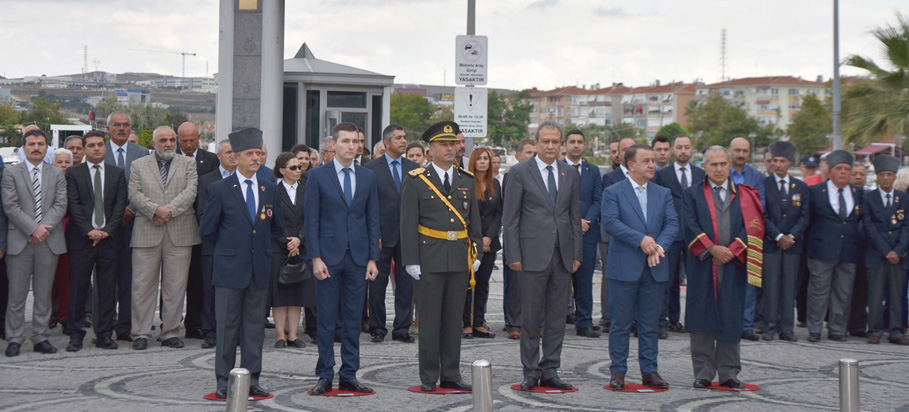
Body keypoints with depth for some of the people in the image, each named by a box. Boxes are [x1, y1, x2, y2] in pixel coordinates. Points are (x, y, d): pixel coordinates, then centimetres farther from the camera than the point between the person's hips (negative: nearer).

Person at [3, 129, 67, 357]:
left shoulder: (57, 174, 11)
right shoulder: (11, 173, 4)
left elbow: (60, 205, 2)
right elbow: (10, 207, -4)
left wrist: (44, 228, -12)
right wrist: (33, 229, -14)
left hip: (49, 242, 2)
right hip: (20, 241, -2)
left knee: (43, 294, 7)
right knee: (17, 294, 1)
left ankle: (40, 338, 13)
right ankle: (14, 339, 8)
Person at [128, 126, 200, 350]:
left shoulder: (188, 164, 13)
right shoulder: (139, 165, 14)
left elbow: (191, 191, -1)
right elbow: (134, 194, 2)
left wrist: (170, 210, -13)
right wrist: (155, 210, -13)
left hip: (180, 233, 0)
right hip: (147, 233, 0)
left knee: (176, 285, 2)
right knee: (143, 284, -1)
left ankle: (171, 333, 10)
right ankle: (141, 333, 6)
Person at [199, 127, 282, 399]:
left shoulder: (270, 190, 8)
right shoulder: (220, 189, -3)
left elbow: (277, 229, 19)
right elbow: (206, 230, 2)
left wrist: (259, 247, 12)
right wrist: (230, 247, 7)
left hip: (260, 269, 3)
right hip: (230, 268, -3)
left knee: (255, 325, 8)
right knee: (226, 326, 1)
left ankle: (252, 379, 15)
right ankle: (224, 381, 9)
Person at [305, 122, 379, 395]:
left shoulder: (368, 176, 9)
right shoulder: (318, 176, 0)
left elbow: (372, 219, 9)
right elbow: (311, 219, -2)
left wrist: (373, 258, 3)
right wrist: (315, 258, -10)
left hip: (358, 258, 3)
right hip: (328, 257, -3)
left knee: (354, 320, 6)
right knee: (326, 319, 2)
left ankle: (349, 376, 13)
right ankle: (325, 376, 10)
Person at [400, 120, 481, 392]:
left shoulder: (467, 181, 11)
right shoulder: (416, 181, -1)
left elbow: (474, 220, 15)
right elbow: (408, 224, -4)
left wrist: (476, 254, 7)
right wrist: (411, 261, -9)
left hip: (460, 259, 4)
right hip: (429, 260, -4)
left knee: (454, 318, 8)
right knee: (429, 319, 1)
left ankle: (451, 374, 15)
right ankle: (429, 376, 9)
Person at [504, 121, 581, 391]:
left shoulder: (570, 174, 12)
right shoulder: (520, 172, 0)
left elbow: (575, 216, 15)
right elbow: (510, 217, -2)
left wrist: (577, 253, 8)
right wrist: (513, 255, -8)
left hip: (563, 254, 4)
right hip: (534, 254, -4)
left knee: (557, 316, 6)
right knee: (531, 317, 1)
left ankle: (550, 371, 14)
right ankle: (531, 372, 9)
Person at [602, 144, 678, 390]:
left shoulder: (663, 194, 13)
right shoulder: (613, 192, 1)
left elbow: (672, 224, 4)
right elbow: (610, 222, -12)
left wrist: (659, 246, -15)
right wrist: (641, 240, -20)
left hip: (655, 268, 4)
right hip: (624, 268, -4)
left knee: (650, 324, 8)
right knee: (620, 323, 2)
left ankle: (649, 371, 15)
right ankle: (618, 371, 9)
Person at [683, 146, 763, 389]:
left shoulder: (744, 195, 11)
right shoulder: (692, 194, 8)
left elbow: (752, 226, 2)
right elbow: (690, 226, -3)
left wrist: (731, 250, -10)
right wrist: (712, 248, -14)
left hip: (733, 265, 1)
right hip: (702, 265, -1)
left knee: (731, 319, 2)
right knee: (702, 318, -1)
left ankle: (729, 373, 10)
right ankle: (703, 373, 6)